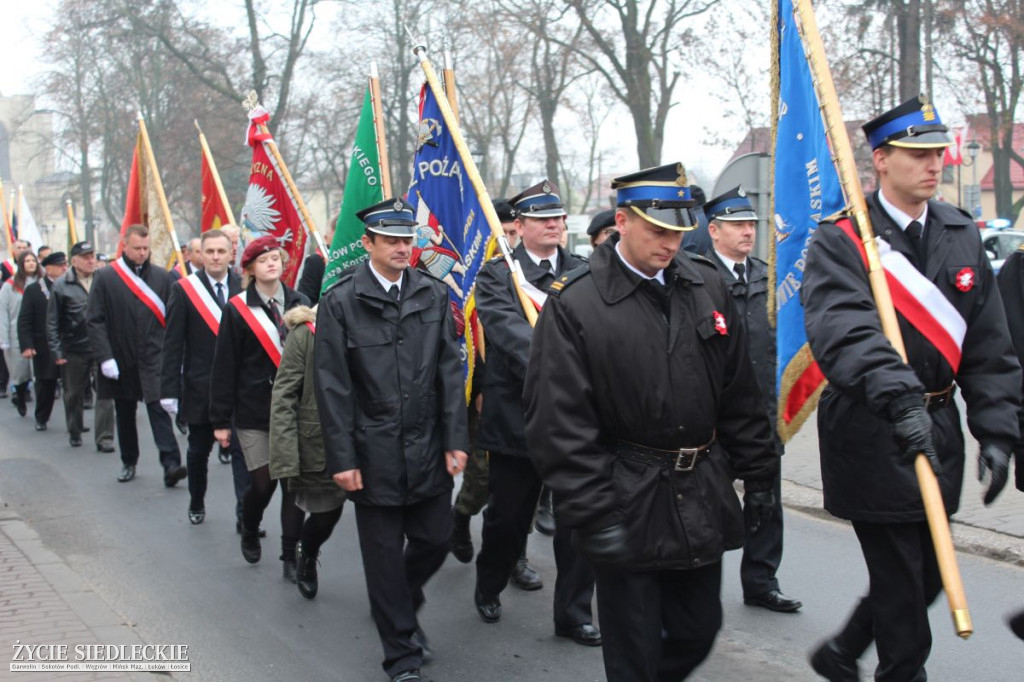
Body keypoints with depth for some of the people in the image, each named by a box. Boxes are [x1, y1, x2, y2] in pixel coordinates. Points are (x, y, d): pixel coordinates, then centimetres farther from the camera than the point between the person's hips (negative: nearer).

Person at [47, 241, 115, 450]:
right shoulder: (62, 285, -3)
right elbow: (52, 322, -1)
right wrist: (57, 352, -5)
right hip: (74, 349, 0)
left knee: (105, 393, -4)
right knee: (74, 393, 13)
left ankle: (104, 437, 1)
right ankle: (75, 432, 31)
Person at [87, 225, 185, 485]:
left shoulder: (162, 277, 4)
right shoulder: (106, 278, -1)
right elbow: (95, 320, -4)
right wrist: (104, 357, -11)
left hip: (154, 358, -1)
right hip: (121, 359, 1)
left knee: (159, 409, -12)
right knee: (124, 414, 13)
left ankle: (171, 464, -18)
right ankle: (128, 462, 28)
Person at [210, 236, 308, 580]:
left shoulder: (300, 303, 5)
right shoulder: (238, 309, -2)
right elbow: (224, 367, -2)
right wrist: (221, 419, -4)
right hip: (254, 412, -2)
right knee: (263, 483, -1)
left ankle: (290, 556, 12)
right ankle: (249, 532, 31)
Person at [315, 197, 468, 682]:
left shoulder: (433, 295, 3)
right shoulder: (340, 302, -5)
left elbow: (450, 372, 4)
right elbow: (332, 386, -6)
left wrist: (455, 440, -1)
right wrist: (342, 457, -9)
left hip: (429, 450, 3)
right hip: (374, 454, -3)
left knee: (435, 539, 10)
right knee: (385, 555, 6)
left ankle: (401, 606, 40)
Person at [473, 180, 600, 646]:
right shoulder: (496, 275, -3)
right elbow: (509, 330, -18)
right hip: (517, 417, -2)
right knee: (508, 516, 14)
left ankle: (573, 613, 19)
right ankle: (488, 588, 40)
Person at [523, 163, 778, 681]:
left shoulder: (706, 285, 4)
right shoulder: (573, 303, -13)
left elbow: (740, 394, 11)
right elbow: (560, 425, -15)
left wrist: (758, 474, 11)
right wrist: (593, 517, -18)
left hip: (701, 500, 5)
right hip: (629, 508, -5)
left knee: (698, 632, 16)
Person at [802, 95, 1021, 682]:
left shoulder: (962, 236, 7)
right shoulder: (839, 242, -11)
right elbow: (843, 329, -29)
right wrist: (897, 397, -43)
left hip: (939, 429, 7)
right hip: (872, 433, -6)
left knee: (928, 572, 15)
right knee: (900, 580, 0)